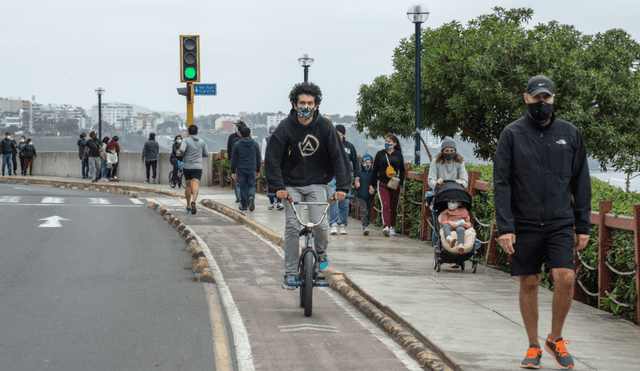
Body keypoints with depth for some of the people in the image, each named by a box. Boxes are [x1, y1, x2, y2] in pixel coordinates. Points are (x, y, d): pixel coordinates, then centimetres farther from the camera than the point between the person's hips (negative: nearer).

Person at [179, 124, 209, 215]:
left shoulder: (186, 141, -1)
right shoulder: (202, 142, 8)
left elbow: (182, 149, -19)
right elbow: (206, 154, 15)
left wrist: (183, 154, 3)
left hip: (187, 166, 0)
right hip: (197, 167, 0)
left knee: (188, 186, 18)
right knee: (195, 186, -14)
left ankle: (188, 206, 27)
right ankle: (193, 201, -41)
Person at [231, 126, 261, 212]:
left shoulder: (237, 144, 0)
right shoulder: (254, 144, 4)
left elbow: (234, 159, 0)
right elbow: (258, 158, 10)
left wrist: (233, 172, 5)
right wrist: (258, 170, 19)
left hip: (241, 169, -1)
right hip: (252, 169, 1)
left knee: (243, 187, 7)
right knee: (251, 185, 7)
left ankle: (244, 206, 9)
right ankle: (251, 197, -23)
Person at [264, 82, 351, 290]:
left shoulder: (325, 127, -7)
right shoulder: (285, 128, -10)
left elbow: (338, 156, -8)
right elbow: (272, 159, -10)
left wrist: (342, 186, -18)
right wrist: (278, 187, -21)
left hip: (316, 183, 0)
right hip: (291, 184, 0)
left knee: (319, 222, -15)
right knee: (292, 226, -7)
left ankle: (321, 251, 19)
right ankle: (290, 274, 3)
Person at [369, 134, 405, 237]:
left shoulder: (398, 155, 8)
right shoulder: (380, 154, 8)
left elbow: (402, 170, 12)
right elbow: (375, 170, 11)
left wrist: (400, 182, 0)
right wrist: (372, 184, 8)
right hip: (382, 184, -1)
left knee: (393, 207, 7)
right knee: (385, 206, -15)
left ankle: (392, 227, 20)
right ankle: (386, 226, -27)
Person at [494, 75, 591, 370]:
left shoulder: (570, 134, 7)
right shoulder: (512, 134, 1)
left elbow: (581, 183, 10)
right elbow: (501, 183, -2)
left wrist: (583, 226, 6)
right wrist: (505, 227, -10)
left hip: (561, 223, 1)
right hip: (524, 224, -1)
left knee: (565, 278, -13)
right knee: (529, 285, 5)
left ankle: (555, 338, 8)